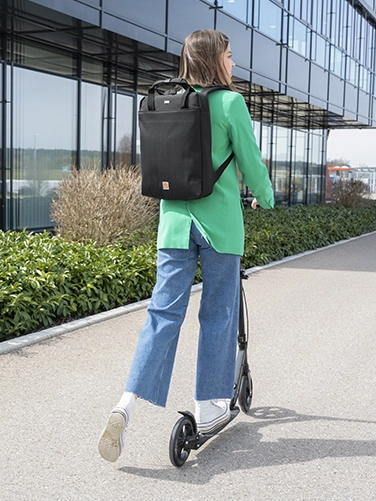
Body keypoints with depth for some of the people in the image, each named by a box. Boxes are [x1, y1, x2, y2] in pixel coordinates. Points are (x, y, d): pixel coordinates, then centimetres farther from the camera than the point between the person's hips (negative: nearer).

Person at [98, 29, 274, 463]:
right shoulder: (230, 102, -6)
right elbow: (251, 163, -2)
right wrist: (264, 198, 17)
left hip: (173, 219, 4)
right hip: (219, 220, -4)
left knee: (164, 311, 4)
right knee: (218, 313, 7)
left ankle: (127, 405, -8)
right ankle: (208, 410, 17)